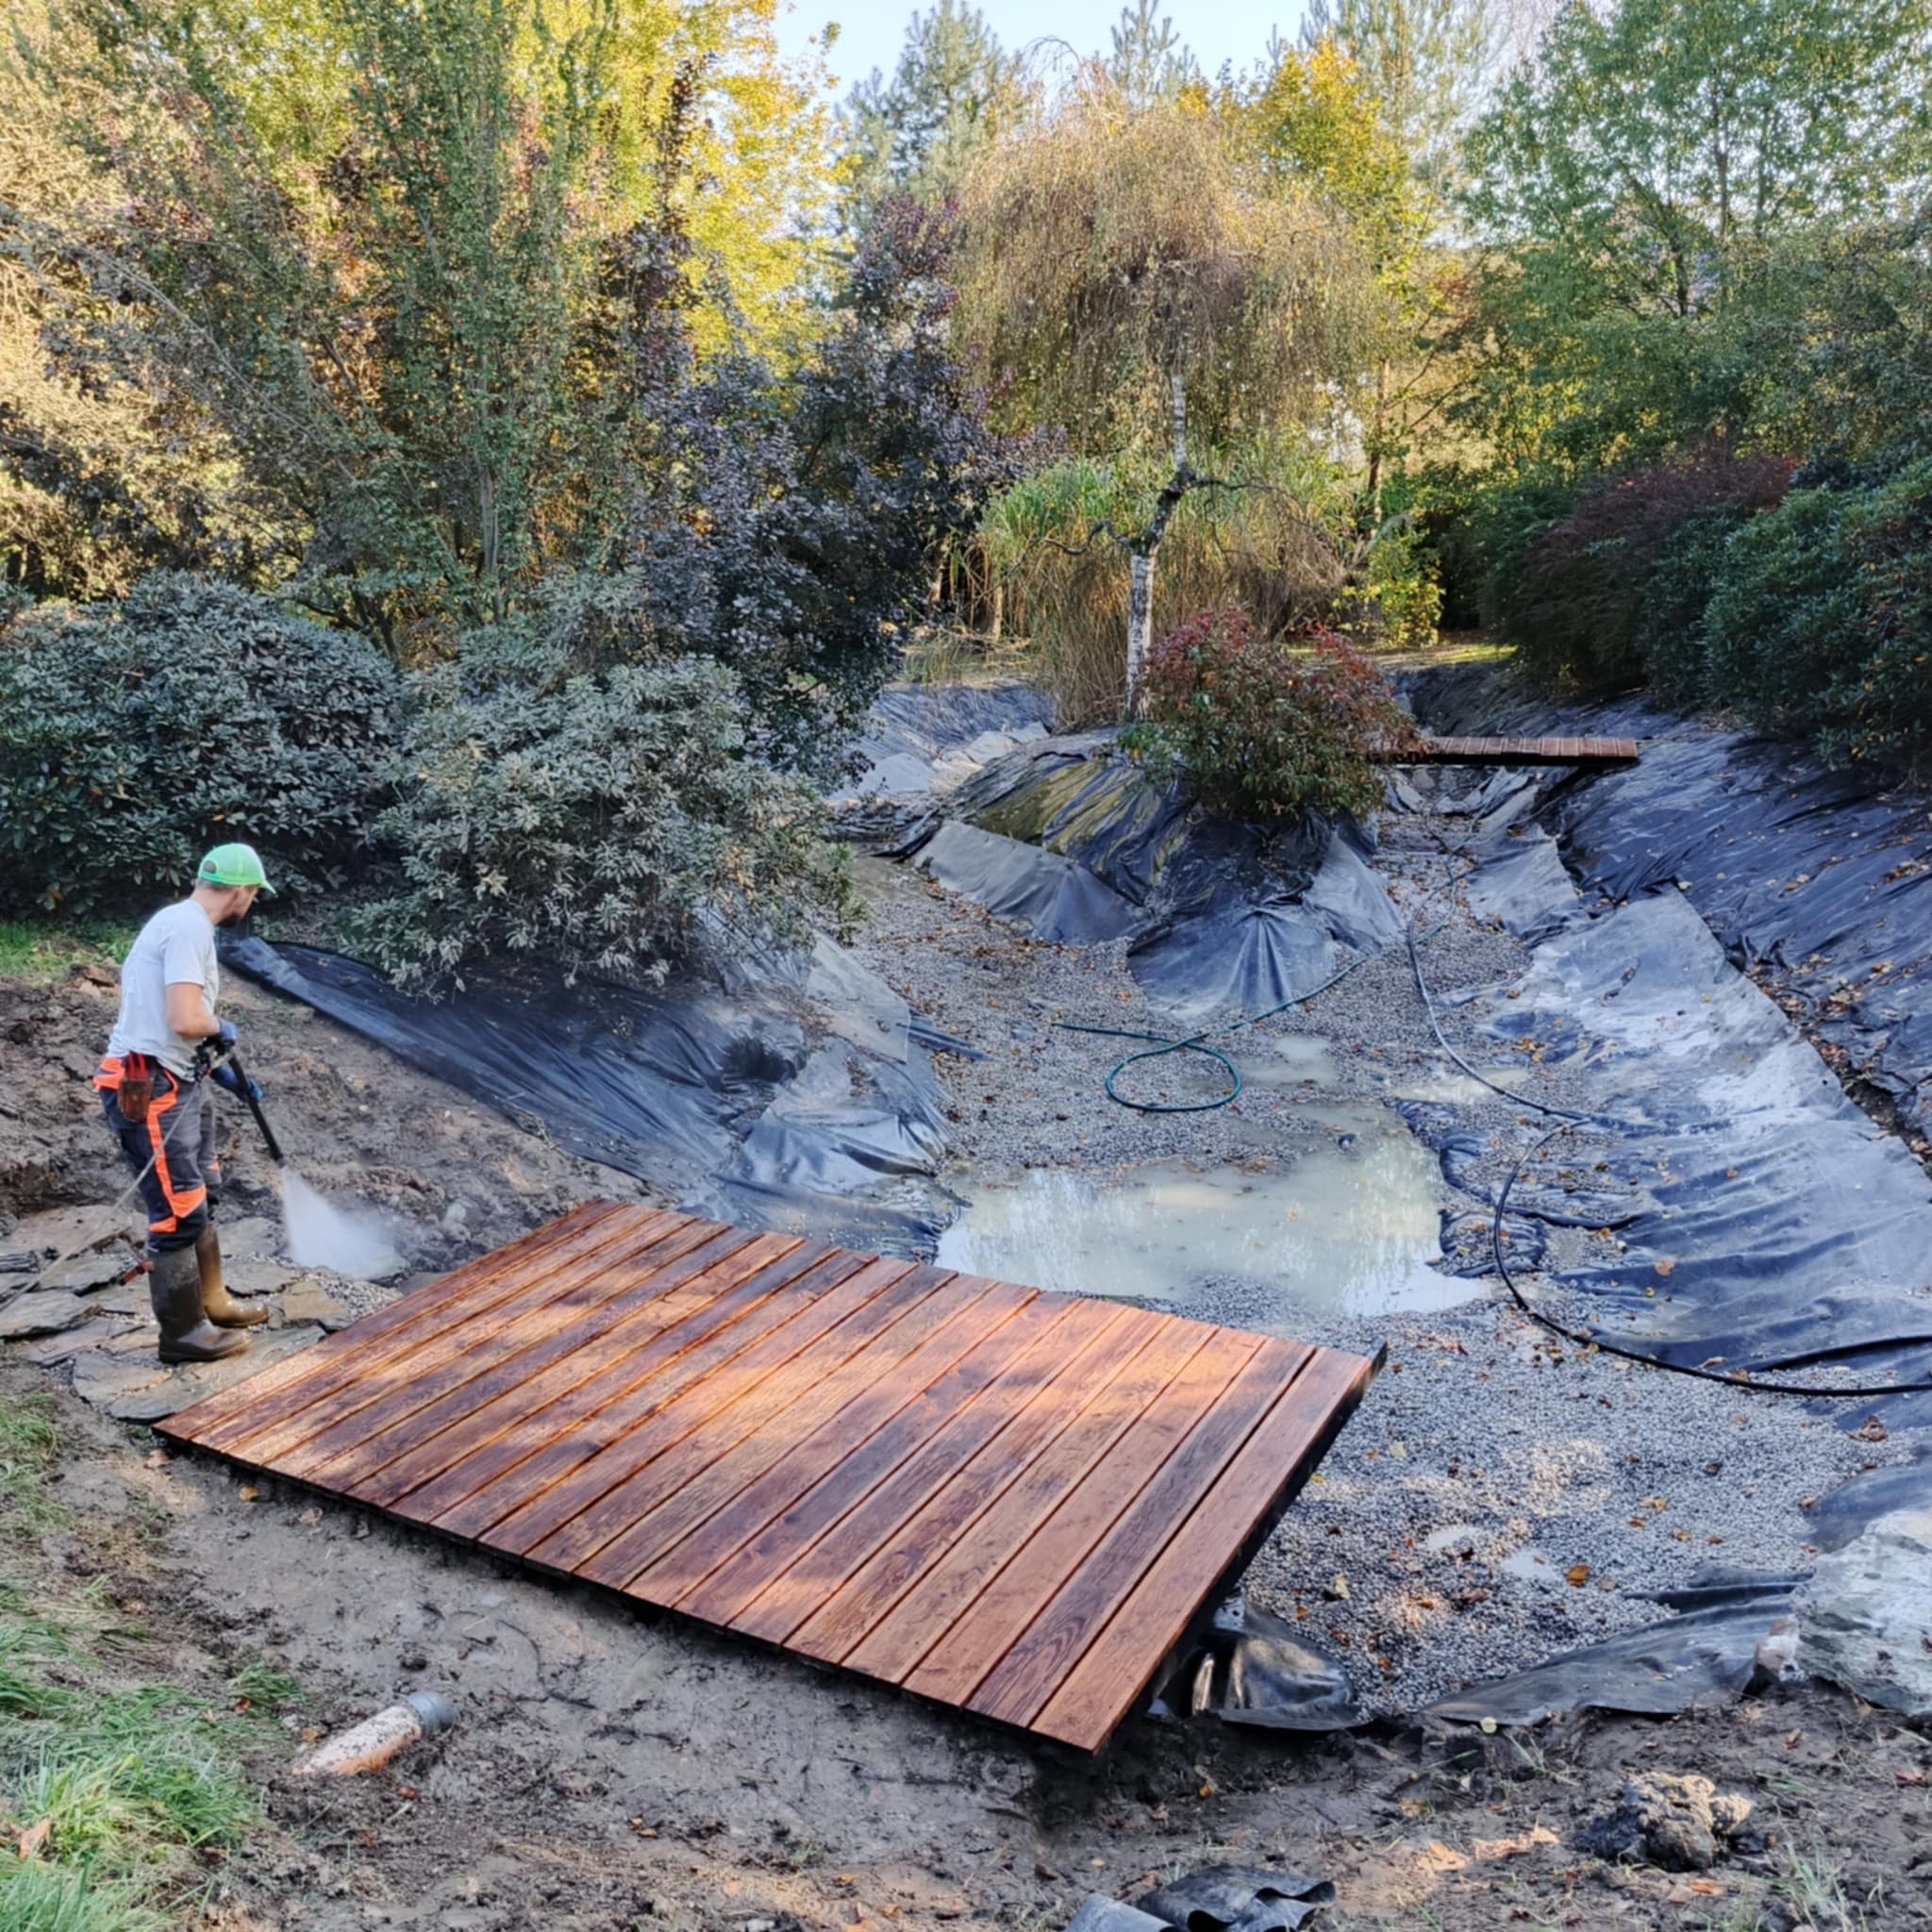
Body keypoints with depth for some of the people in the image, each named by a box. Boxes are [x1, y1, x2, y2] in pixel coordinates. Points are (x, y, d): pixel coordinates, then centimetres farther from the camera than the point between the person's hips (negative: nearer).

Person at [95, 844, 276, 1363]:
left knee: (201, 1197, 20)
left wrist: (221, 1068, 26)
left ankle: (208, 1301, 34)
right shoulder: (189, 927, -18)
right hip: (148, 1090, -11)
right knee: (179, 1212, -2)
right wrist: (222, 1028, -7)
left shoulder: (183, 922, 14)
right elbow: (186, 1021, -28)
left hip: (176, 1081, 11)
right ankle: (183, 1331, 10)